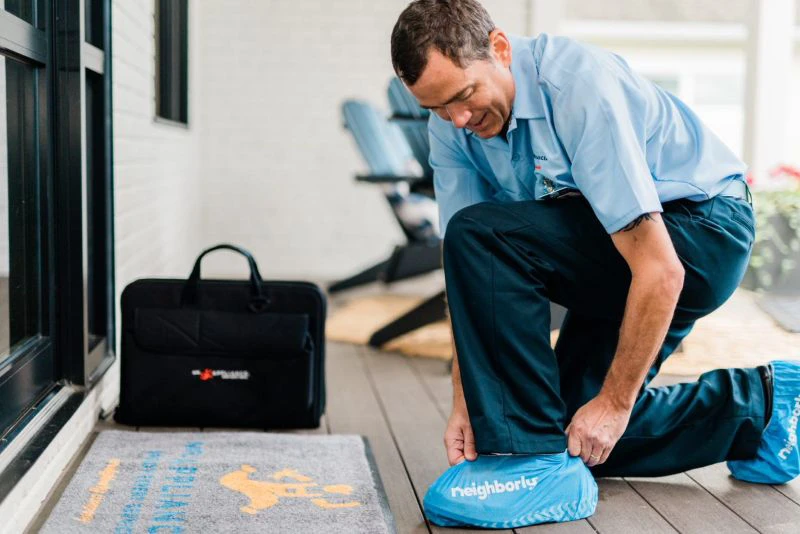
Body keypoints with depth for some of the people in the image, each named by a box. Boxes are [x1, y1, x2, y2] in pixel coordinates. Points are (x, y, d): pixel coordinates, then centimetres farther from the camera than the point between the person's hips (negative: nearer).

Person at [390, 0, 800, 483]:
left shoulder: (580, 86, -31)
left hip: (702, 228, -8)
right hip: (609, 245, 9)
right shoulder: (450, 124, -8)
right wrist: (465, 402, -14)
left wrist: (615, 402, -24)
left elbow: (661, 269, -31)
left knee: (481, 234, -28)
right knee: (576, 434, 8)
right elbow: (470, 274, -6)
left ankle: (531, 456, -21)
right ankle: (755, 403, 18)